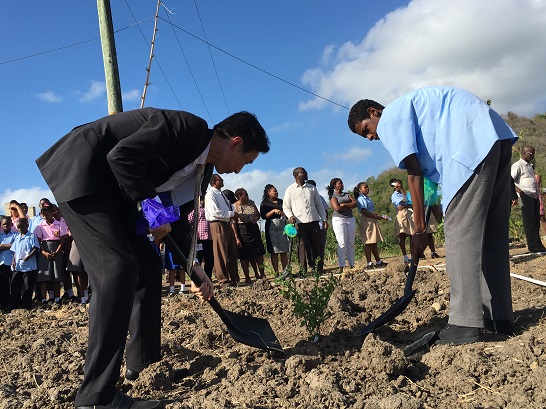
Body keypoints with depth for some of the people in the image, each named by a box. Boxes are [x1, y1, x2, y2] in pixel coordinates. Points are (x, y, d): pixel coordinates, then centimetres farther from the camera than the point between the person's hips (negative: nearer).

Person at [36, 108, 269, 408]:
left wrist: (194, 269, 13)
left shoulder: (197, 165, 10)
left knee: (148, 265, 8)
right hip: (79, 169, -10)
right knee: (118, 266, -20)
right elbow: (122, 155, -27)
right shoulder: (189, 127, -18)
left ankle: (143, 363, 21)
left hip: (109, 186, 10)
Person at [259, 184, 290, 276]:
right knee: (274, 252, -4)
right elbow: (263, 216, -6)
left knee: (284, 251, 1)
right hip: (272, 228, -4)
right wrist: (273, 211, -15)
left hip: (283, 227, 4)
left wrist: (286, 214, 3)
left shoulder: (281, 201, 18)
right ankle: (276, 273, -2)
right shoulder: (265, 203, 5)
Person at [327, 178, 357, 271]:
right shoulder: (333, 196, 1)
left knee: (351, 243, 3)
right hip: (339, 219, -5)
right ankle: (341, 266, -8)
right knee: (342, 243, -10)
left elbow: (355, 203, 4)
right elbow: (337, 208, -14)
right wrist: (349, 206, -3)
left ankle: (352, 264, 7)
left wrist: (344, 205, -9)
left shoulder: (347, 194, 18)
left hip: (350, 219, 5)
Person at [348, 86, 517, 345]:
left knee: (460, 232, -10)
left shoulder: (389, 119, 1)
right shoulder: (408, 109, 29)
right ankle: (499, 317, 15)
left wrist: (419, 229, -2)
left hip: (473, 144, -10)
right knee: (492, 234, 10)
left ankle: (465, 324, -10)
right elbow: (431, 167, 21)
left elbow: (414, 174, -5)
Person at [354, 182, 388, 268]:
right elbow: (364, 212, -20)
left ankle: (378, 261, 16)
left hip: (373, 221, 9)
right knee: (368, 243, -8)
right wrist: (378, 217, -19)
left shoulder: (367, 198, 18)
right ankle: (369, 263, -5)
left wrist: (379, 216, 3)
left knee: (374, 243, 11)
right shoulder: (361, 199, -10)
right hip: (366, 222, -9)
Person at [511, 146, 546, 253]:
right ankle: (533, 246, -7)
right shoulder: (517, 165, -4)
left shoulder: (530, 166, 24)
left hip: (534, 196, 9)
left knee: (536, 221, 8)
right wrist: (519, 191, -25)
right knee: (529, 222, -8)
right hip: (526, 196, -8)